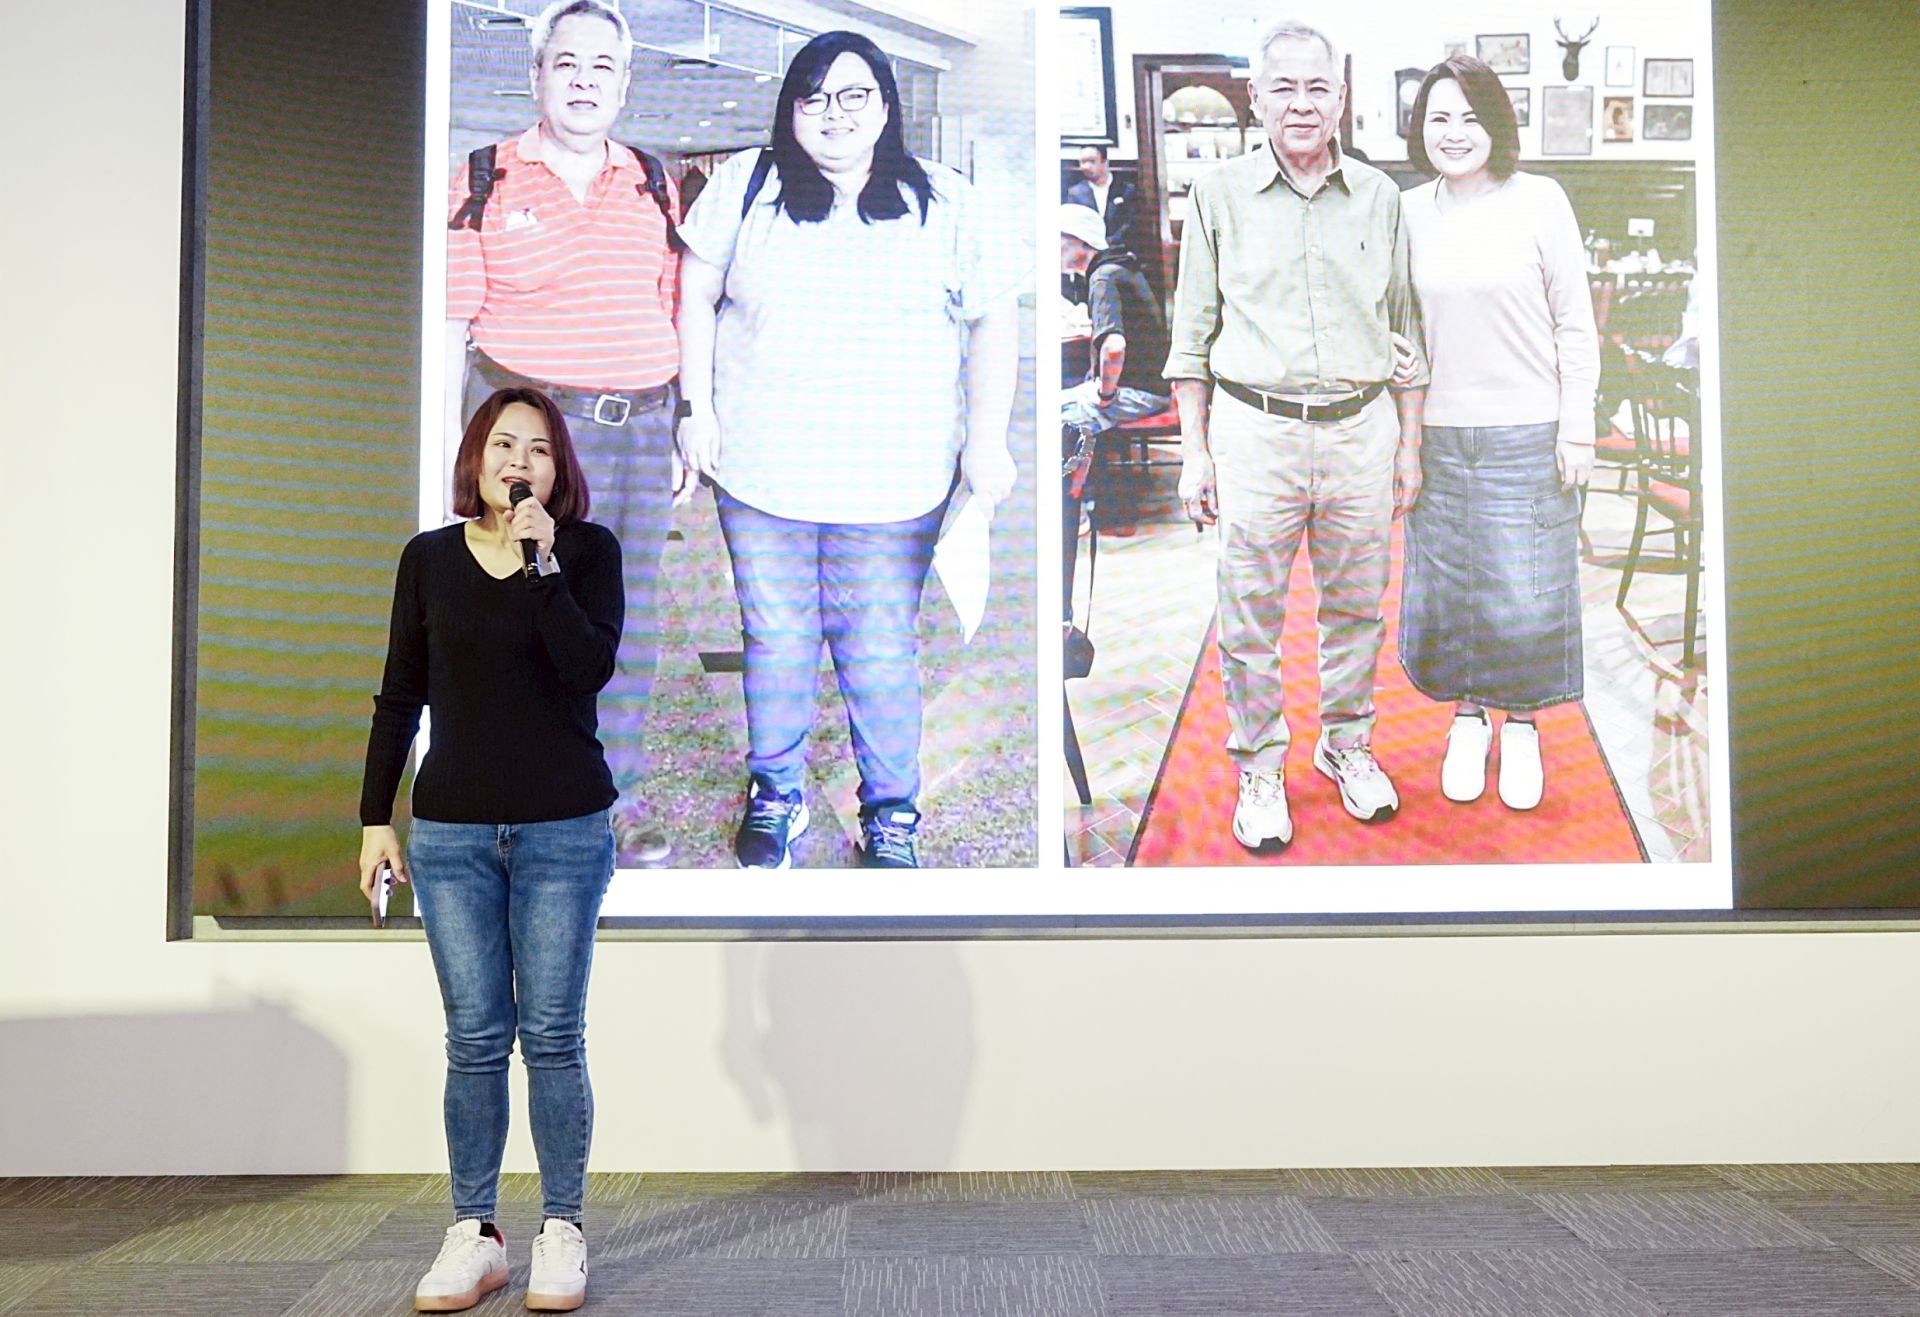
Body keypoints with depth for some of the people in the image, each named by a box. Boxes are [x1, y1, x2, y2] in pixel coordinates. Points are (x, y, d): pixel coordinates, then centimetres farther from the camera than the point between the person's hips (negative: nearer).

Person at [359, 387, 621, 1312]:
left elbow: (590, 667, -14)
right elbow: (400, 697, 10)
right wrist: (376, 818, 7)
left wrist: (542, 562, -18)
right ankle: (473, 1235, 16)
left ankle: (562, 1232, 13)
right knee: (474, 1038, 5)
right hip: (452, 833, 2)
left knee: (552, 1036, 2)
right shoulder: (429, 558, 8)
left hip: (563, 831, -2)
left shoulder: (588, 550, 1)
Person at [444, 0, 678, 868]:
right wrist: (454, 443, -5)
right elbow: (452, 321, 0)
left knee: (631, 613, 8)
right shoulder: (487, 183, 1)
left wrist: (686, 432, 14)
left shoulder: (652, 185, 12)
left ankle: (619, 788, 21)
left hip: (643, 425, 4)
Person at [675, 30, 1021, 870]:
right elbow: (696, 297, 9)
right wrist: (697, 409, 2)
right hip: (761, 474, 2)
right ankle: (776, 796, 32)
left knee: (882, 656, 6)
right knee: (773, 642, 12)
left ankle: (890, 815, 25)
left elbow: (993, 322, 3)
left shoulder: (943, 204, 0)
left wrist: (987, 440, -4)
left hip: (890, 482, -1)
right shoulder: (744, 186, 3)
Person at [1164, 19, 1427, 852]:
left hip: (1361, 429, 2)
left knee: (1356, 604, 11)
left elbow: (1404, 327, 14)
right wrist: (1195, 452, 1)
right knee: (1251, 615, 1)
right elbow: (1193, 331, 5)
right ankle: (1259, 770, 17)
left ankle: (1347, 745, 30)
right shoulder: (1219, 195, 3)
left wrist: (1409, 443, 11)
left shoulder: (1379, 196, 9)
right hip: (1255, 430, -2)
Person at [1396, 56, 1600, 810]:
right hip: (1438, 433, 3)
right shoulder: (1409, 213, 5)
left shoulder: (1538, 200, -3)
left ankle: (1520, 725, 23)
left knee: (1524, 590, 2)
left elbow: (1575, 324, -1)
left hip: (1528, 432, -2)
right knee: (1446, 585, 8)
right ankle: (1467, 718, 28)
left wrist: (1577, 428, -5)